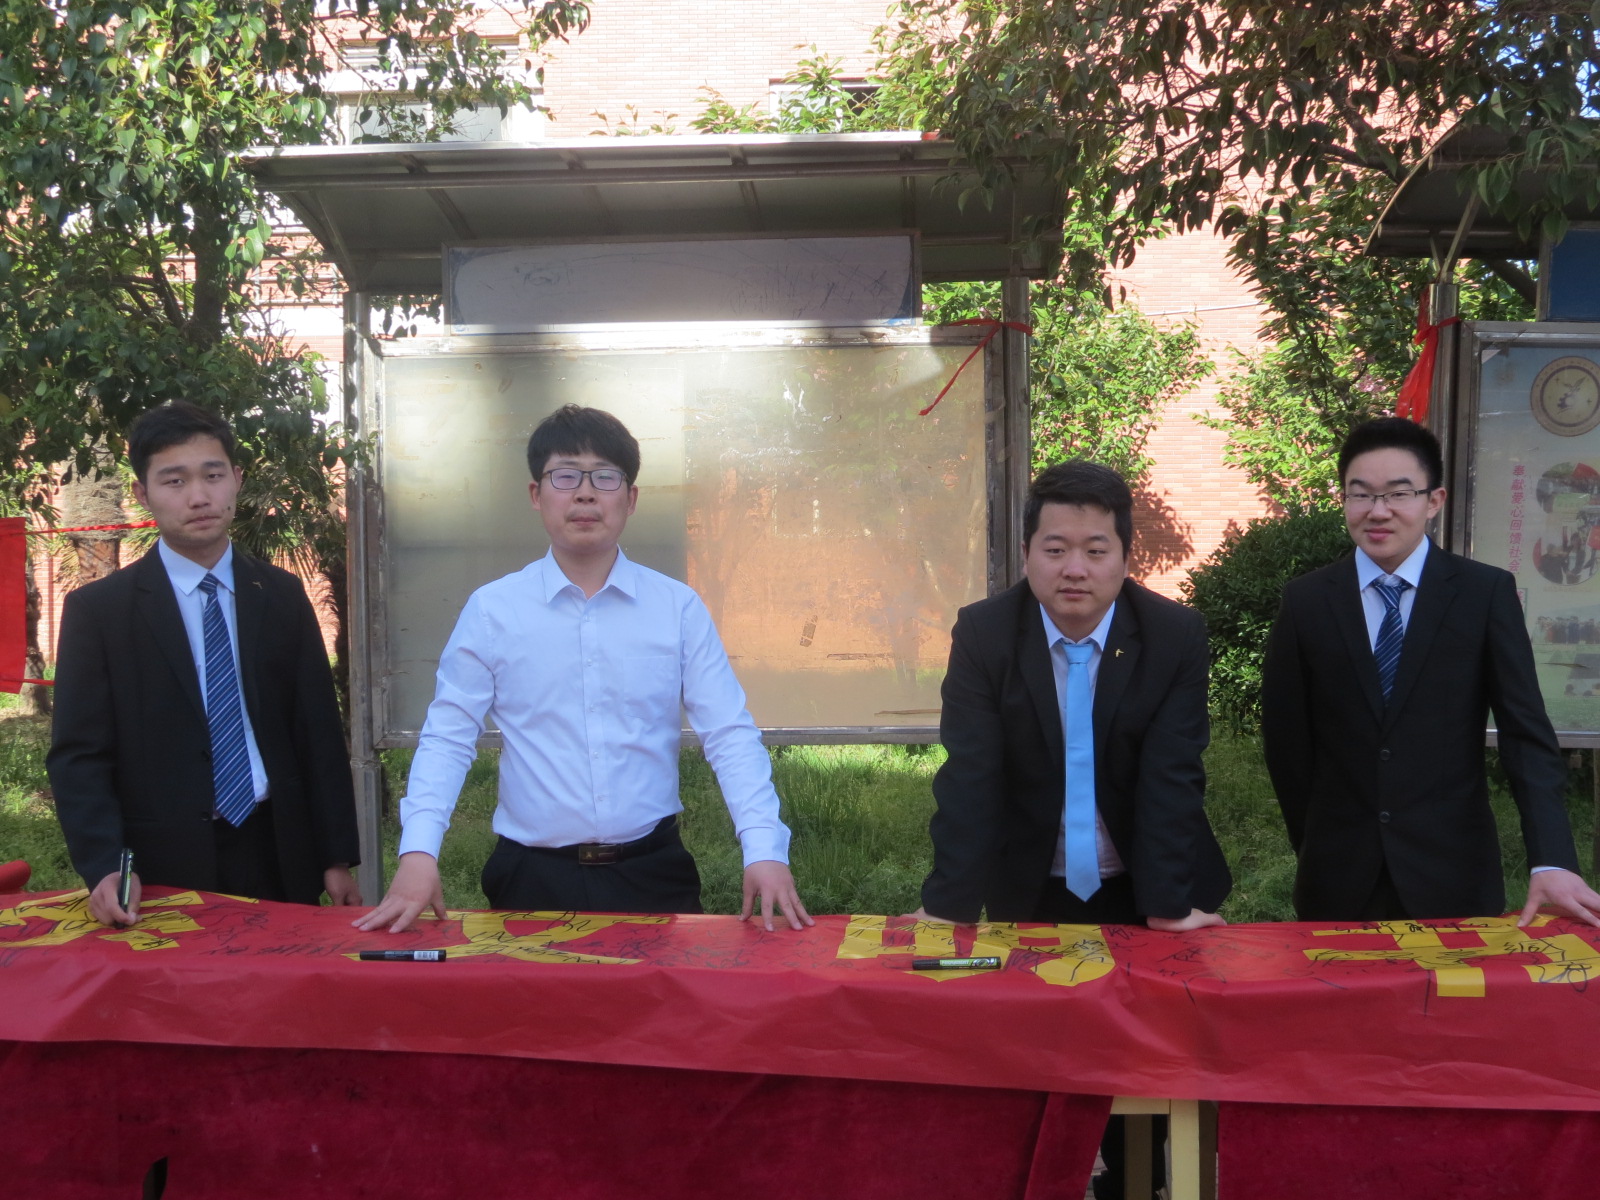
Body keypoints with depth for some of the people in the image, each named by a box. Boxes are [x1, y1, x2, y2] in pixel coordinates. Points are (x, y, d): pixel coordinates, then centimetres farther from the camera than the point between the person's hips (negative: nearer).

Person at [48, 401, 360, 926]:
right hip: (165, 868, -2)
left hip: (279, 857, 3)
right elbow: (79, 754, -5)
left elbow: (319, 731, 7)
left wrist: (337, 857, 3)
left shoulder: (282, 595, 6)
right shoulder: (98, 609, -2)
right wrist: (105, 868, -19)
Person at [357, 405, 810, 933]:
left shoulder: (679, 608, -1)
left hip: (651, 872, 1)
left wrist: (764, 850, -15)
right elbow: (448, 738, -1)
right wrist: (418, 853, -14)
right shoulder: (491, 610, -1)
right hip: (532, 879, 0)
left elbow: (729, 735, -3)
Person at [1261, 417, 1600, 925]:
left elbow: (1526, 732, -8)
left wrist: (1552, 863, -18)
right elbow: (1285, 735, 4)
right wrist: (1318, 845, 4)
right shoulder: (1306, 601, 0)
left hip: (1453, 875, -1)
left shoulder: (1486, 592, -3)